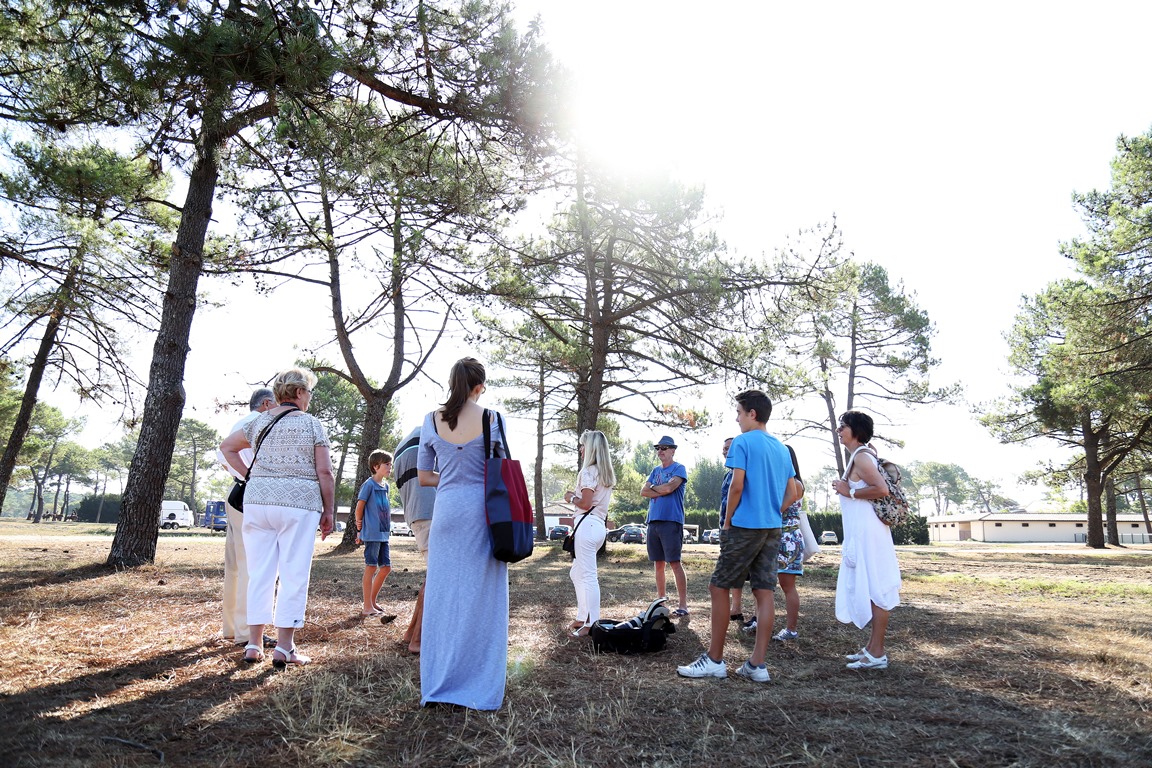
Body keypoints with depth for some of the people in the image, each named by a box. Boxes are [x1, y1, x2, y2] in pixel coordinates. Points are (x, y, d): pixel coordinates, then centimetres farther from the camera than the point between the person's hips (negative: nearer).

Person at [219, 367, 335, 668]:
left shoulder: (261, 421, 12)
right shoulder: (311, 424, -2)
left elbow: (227, 447, 23)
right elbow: (324, 472, -5)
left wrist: (249, 475, 20)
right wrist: (329, 510, 1)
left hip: (258, 500, 5)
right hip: (299, 502, -5)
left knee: (260, 573, 10)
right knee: (293, 575, 1)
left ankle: (254, 645, 14)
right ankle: (284, 648, 2)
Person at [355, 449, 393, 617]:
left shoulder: (385, 486, 14)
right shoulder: (369, 485, -10)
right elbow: (359, 507, -8)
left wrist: (388, 528, 13)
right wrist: (360, 528, -1)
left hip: (383, 533, 8)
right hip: (372, 533, -8)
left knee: (386, 567, 10)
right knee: (371, 567, -3)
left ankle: (373, 601, 23)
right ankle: (367, 607, 4)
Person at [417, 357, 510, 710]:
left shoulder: (432, 421, 3)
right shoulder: (493, 419, -4)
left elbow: (424, 476, 9)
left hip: (446, 510, 3)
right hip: (482, 512, -2)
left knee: (442, 596, 10)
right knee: (481, 599, 4)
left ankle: (437, 685, 19)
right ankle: (478, 689, 11)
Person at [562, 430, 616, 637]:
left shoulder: (588, 471, -11)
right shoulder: (606, 473, 16)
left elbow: (585, 504, -16)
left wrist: (571, 498, 1)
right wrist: (577, 495, 14)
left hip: (588, 525, -10)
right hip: (600, 525, 10)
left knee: (588, 575, -4)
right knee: (577, 572, 18)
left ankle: (591, 624, 1)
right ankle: (583, 617, 22)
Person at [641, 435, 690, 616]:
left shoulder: (679, 469, 0)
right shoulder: (655, 471, 19)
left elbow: (669, 487, -16)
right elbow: (643, 492, 9)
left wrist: (653, 487, 2)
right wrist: (663, 491, -6)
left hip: (671, 521, -7)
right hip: (654, 520, 7)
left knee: (675, 562, -8)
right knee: (658, 563, 10)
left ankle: (683, 604, -5)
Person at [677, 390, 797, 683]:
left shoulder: (743, 442, -8)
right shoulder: (782, 448, 15)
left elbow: (737, 486, -16)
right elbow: (792, 495, 15)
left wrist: (727, 522, -6)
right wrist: (771, 515, 15)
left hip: (745, 527, -7)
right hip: (772, 529, 8)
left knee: (719, 588, 1)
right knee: (764, 592, 6)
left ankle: (714, 660, 6)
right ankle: (757, 665, 8)